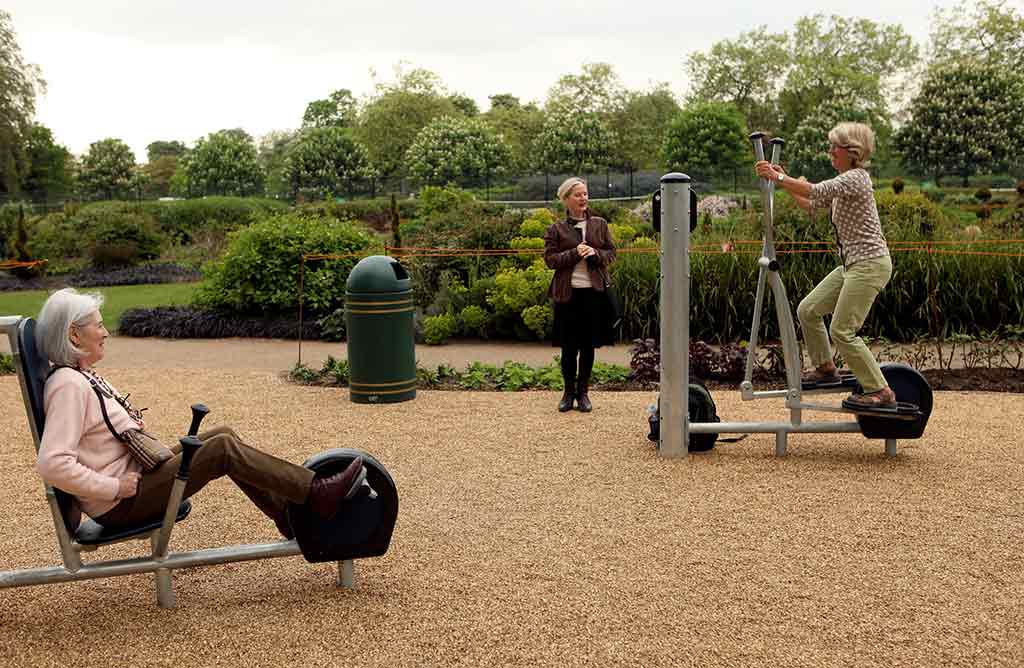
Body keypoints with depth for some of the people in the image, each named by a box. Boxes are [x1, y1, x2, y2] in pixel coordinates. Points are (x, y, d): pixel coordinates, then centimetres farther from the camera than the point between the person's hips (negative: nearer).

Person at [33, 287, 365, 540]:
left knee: (224, 434, 6)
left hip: (134, 472, 10)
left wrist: (133, 425, 8)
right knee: (223, 449, -16)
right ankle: (317, 494, -9)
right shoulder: (68, 385, -21)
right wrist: (113, 488, -24)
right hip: (121, 504, -10)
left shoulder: (83, 375, 11)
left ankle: (287, 512, 12)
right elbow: (52, 463, -31)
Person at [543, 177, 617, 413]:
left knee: (588, 345, 7)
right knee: (569, 347, 3)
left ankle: (583, 392, 18)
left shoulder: (600, 224, 9)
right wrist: (574, 254, -16)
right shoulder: (556, 229, 3)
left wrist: (594, 253, -11)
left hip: (594, 291, 2)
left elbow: (611, 253, 8)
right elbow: (550, 259, -3)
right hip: (567, 293, -2)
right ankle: (569, 392, 17)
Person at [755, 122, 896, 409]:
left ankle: (881, 392, -1)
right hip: (851, 264, 10)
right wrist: (783, 181, 9)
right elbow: (811, 205, 18)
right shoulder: (844, 180, 15)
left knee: (842, 331, -10)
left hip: (869, 264, -10)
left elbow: (816, 192, -30)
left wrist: (778, 177, -26)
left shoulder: (855, 178, -16)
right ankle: (825, 367, 27)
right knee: (808, 310, 11)